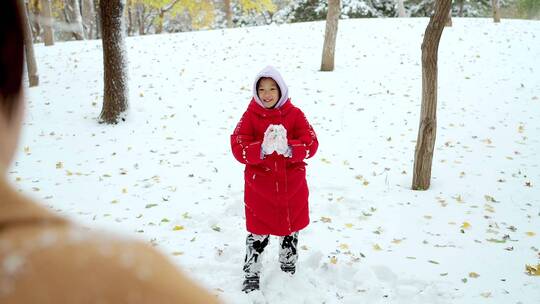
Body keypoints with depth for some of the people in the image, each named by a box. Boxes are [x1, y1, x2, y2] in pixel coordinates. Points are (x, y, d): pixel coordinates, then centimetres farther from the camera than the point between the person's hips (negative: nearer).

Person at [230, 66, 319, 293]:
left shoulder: (294, 114, -4)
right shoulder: (250, 116, -7)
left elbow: (311, 144, -12)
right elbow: (238, 149, -16)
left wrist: (288, 149, -30)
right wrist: (262, 149, -34)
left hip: (292, 188, 2)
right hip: (259, 189, -2)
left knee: (290, 230, 20)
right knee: (258, 234, 6)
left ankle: (289, 270, 45)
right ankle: (251, 276, 27)